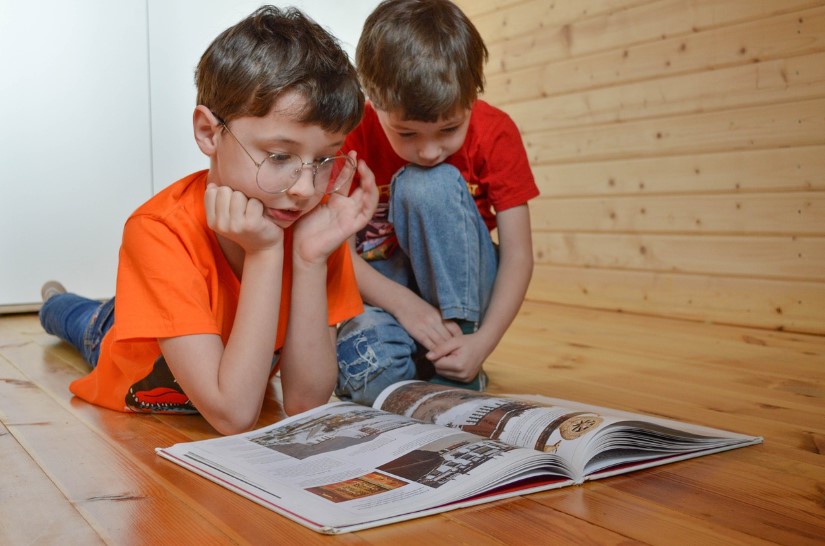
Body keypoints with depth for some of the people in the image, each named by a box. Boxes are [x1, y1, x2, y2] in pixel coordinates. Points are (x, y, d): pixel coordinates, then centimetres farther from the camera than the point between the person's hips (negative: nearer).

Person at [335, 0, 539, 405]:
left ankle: (457, 373, -21)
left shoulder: (496, 133, -15)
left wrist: (483, 341, -27)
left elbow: (517, 254, -15)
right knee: (366, 366, -36)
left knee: (430, 185, -30)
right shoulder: (355, 133, -15)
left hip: (459, 284, 1)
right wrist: (403, 303, -30)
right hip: (385, 284, -1)